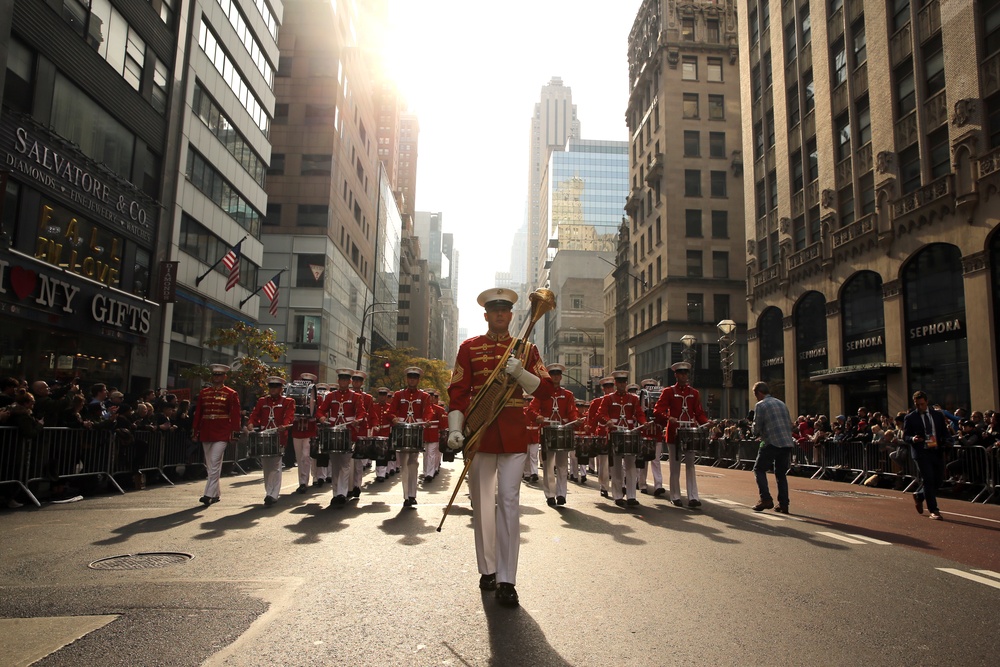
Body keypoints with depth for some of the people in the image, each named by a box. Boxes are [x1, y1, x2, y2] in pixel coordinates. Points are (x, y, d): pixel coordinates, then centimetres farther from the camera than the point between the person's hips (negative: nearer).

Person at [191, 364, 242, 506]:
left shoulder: (231, 394, -1)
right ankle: (215, 494, 19)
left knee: (215, 464, -11)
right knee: (210, 466, 10)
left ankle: (209, 495, -10)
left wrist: (234, 432, -10)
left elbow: (235, 414, -4)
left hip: (222, 434, -5)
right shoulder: (203, 393, 11)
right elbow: (198, 413, 12)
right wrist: (195, 431, 9)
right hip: (206, 434, 5)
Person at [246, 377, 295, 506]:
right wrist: (251, 424, -13)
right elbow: (255, 415, 9)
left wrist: (284, 426, -31)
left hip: (278, 438, -5)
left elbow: (289, 416, -11)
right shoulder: (262, 401, 16)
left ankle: (273, 495, -9)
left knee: (275, 467, -8)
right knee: (266, 467, 10)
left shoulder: (288, 401, 3)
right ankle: (269, 493, 20)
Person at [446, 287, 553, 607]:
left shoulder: (526, 349, 8)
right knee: (482, 503, 7)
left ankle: (506, 581, -2)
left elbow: (546, 389, 3)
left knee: (509, 501, -7)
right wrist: (455, 429, -8)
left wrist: (520, 373, -15)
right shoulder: (469, 347, 7)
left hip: (513, 435, 0)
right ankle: (487, 570, 24)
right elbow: (457, 390, 2)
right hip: (479, 432, 1)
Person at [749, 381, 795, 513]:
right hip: (788, 443, 6)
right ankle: (783, 504, 12)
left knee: (759, 469, 8)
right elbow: (790, 425, 20)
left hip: (772, 443, -6)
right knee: (781, 473, 15)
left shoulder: (760, 405, -4)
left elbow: (756, 429, -5)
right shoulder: (782, 403, 17)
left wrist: (758, 433, 16)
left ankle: (766, 499, -4)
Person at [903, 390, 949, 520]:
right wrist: (913, 439, -22)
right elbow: (905, 437, 0)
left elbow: (945, 432, 15)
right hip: (922, 452, -4)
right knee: (928, 480, -7)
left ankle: (919, 495, 33)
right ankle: (933, 510, 1)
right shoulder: (910, 418, 0)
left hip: (937, 451, 4)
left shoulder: (937, 415, 11)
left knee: (938, 480, 8)